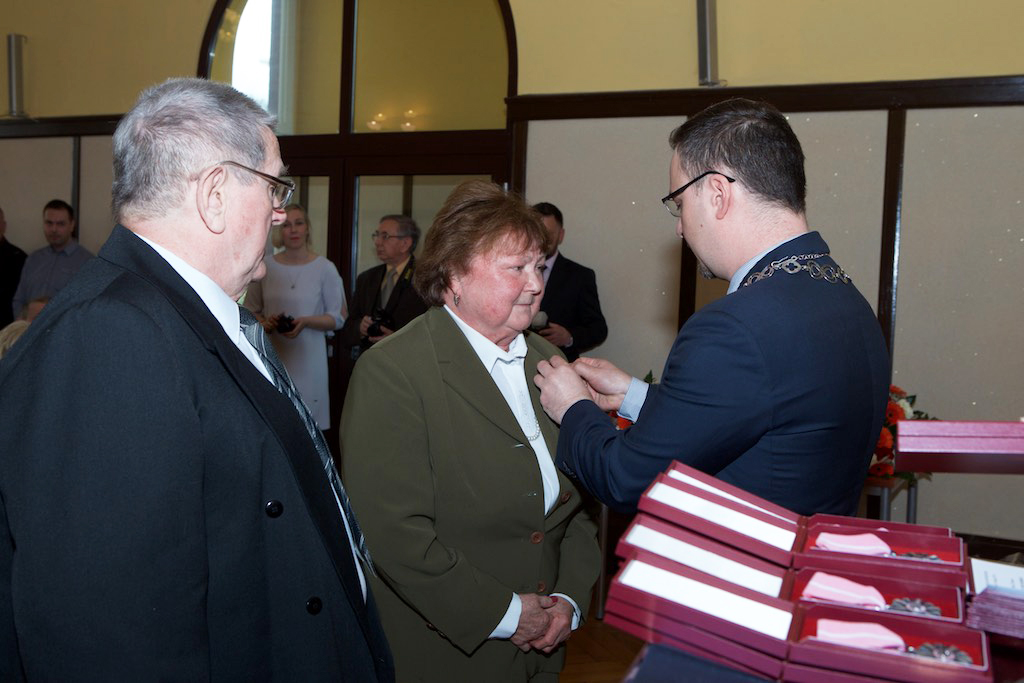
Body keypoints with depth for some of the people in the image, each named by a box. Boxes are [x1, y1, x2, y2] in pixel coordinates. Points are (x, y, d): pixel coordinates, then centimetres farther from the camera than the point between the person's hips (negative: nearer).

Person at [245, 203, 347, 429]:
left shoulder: (325, 268, -1)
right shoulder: (265, 266, 6)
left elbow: (338, 317, 1)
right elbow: (250, 311, 14)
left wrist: (306, 322, -14)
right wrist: (265, 323, -7)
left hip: (307, 357, -2)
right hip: (271, 357, 2)